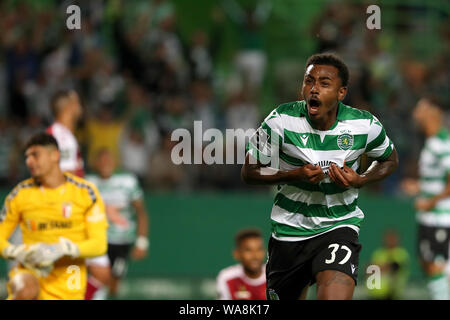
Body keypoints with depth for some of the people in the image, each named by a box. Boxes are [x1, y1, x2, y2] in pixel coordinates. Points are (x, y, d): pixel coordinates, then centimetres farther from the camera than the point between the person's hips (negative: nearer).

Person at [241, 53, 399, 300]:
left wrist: (360, 180, -10)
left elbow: (390, 161, 11)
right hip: (289, 229, 1)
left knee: (335, 296, -29)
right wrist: (295, 175, -21)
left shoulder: (365, 126, -9)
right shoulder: (281, 121, -12)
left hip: (339, 224, -1)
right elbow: (249, 173, -5)